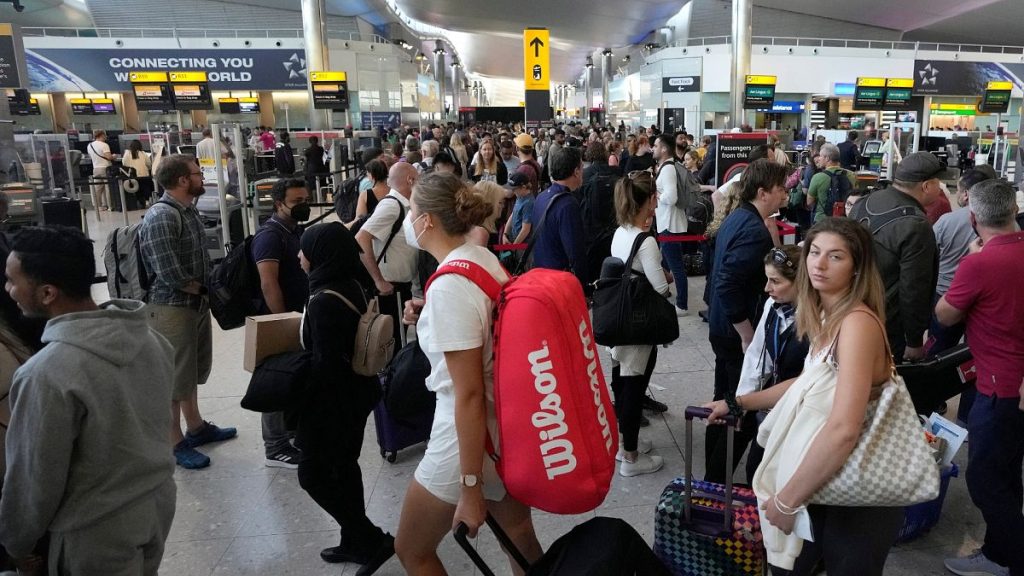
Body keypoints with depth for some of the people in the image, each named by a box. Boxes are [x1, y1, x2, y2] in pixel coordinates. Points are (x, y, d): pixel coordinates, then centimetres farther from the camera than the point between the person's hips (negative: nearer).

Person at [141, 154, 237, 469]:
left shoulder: (189, 209, 7)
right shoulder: (161, 217, -21)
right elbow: (170, 275, -26)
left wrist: (205, 291, -1)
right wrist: (200, 288, -9)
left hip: (197, 303, 9)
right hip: (171, 308, -9)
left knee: (191, 371, 22)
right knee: (173, 377, 4)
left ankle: (196, 427, 38)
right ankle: (175, 442, 18)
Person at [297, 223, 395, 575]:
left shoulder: (324, 301, -25)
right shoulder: (352, 286, 3)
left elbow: (325, 364, -24)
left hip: (333, 400, -9)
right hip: (355, 393, 9)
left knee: (313, 474, 5)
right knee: (344, 467, 19)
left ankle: (372, 540, 8)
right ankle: (356, 543, 32)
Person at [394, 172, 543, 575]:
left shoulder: (448, 286, -26)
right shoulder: (485, 258, 0)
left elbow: (469, 395, -26)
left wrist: (470, 487, -20)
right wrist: (428, 316, 6)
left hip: (469, 434, -8)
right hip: (508, 425, 9)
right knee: (519, 536, 25)